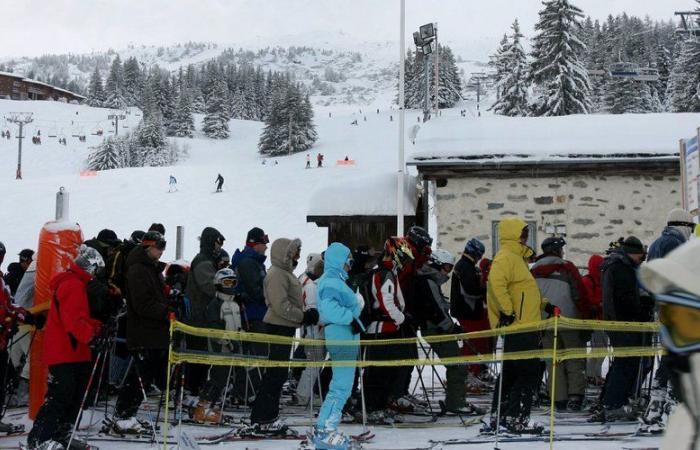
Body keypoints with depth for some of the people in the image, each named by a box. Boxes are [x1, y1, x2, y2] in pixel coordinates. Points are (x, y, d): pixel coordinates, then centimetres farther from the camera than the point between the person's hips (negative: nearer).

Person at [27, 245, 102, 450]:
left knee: (75, 395, 13)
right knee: (61, 395, -9)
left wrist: (99, 327, 12)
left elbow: (82, 317, 25)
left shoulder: (75, 284, 20)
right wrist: (91, 337, -28)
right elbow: (74, 321, -25)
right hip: (65, 352, -11)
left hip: (72, 351, 11)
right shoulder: (73, 285, -15)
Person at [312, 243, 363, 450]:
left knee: (341, 386, 16)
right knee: (342, 387, -8)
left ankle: (324, 428, 20)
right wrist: (351, 316, -20)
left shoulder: (334, 280, 19)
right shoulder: (332, 282, -14)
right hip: (342, 337, -11)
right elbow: (329, 308, -29)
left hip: (344, 338, 11)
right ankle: (325, 432, -5)